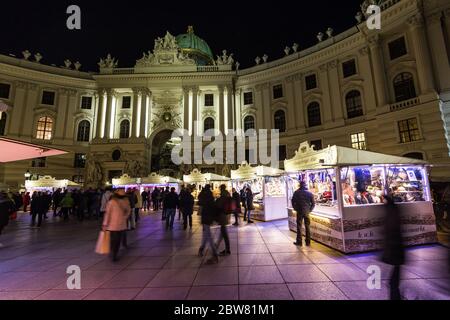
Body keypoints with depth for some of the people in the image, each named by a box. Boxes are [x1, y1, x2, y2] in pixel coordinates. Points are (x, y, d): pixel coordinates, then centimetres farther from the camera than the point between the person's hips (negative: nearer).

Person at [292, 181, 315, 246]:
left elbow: (293, 201, -3)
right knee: (307, 227, 11)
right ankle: (308, 242, 17)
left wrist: (295, 208, 9)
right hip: (307, 212, 2)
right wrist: (309, 210, 11)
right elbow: (313, 203, 1)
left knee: (299, 227, 4)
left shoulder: (296, 192, -4)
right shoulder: (310, 193, 1)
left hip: (299, 211, -2)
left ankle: (299, 242, 7)